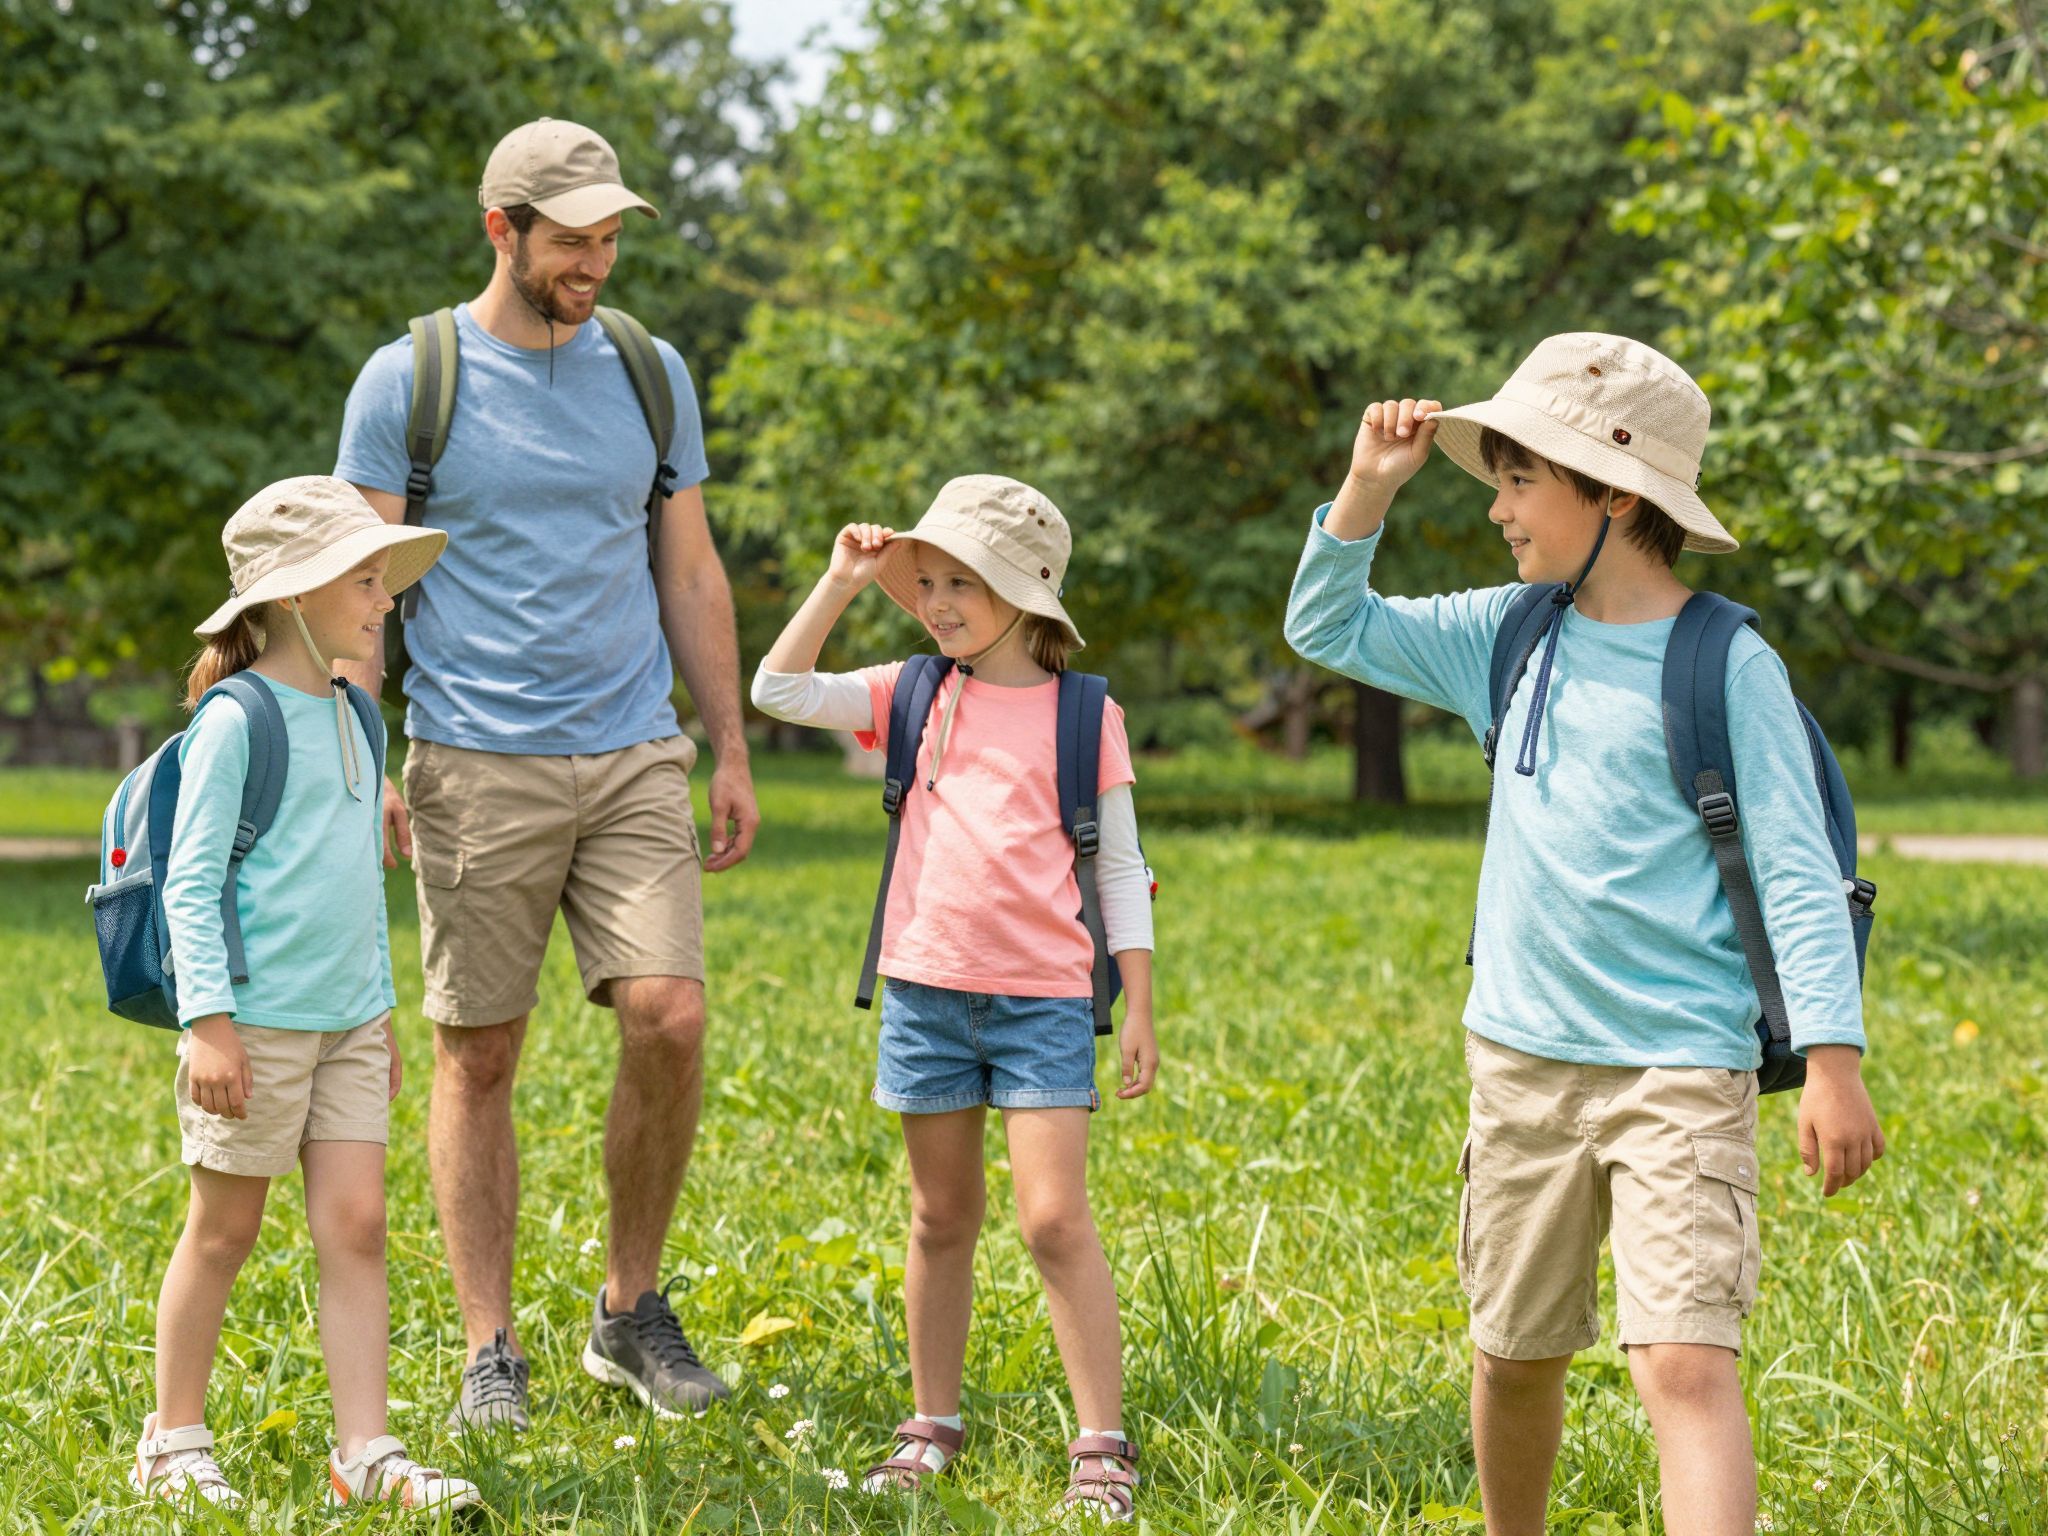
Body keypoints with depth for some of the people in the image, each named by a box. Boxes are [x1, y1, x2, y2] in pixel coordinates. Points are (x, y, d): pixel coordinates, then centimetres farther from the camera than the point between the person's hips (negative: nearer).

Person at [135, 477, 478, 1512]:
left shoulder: (354, 719, 13)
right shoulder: (236, 720, -10)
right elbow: (191, 880, -12)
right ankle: (173, 1444, 18)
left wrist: (382, 1007, 22)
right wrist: (208, 1020, -18)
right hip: (256, 1021, -6)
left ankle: (366, 1454, 1)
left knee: (356, 1225, -1)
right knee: (224, 1232, 4)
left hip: (348, 1024, 7)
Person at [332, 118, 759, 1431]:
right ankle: (490, 1355, 10)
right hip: (476, 765, -2)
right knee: (479, 1057, 1)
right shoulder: (408, 381, -1)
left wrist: (733, 755, 11)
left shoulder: (650, 373, 10)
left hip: (634, 756, 3)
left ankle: (633, 1310, 9)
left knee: (670, 1019, -10)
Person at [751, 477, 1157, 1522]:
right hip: (927, 989, 3)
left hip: (1042, 997, -3)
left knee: (1055, 1218, -8)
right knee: (941, 1219, 11)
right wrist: (843, 583, -6)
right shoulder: (913, 696, 7)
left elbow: (1119, 868, 4)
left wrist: (1140, 1010, 2)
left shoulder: (1083, 714, 1)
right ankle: (931, 1427, 23)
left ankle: (1101, 1447, -2)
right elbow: (779, 691, -2)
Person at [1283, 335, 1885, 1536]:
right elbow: (1329, 630, 16)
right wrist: (1369, 491, 1)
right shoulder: (1511, 636, 8)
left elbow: (1797, 870, -10)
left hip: (1681, 1069, -6)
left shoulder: (1726, 665, -8)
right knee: (1514, 1355, 17)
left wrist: (1834, 1057, -17)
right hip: (1523, 1058, 6)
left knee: (1689, 1365, -17)